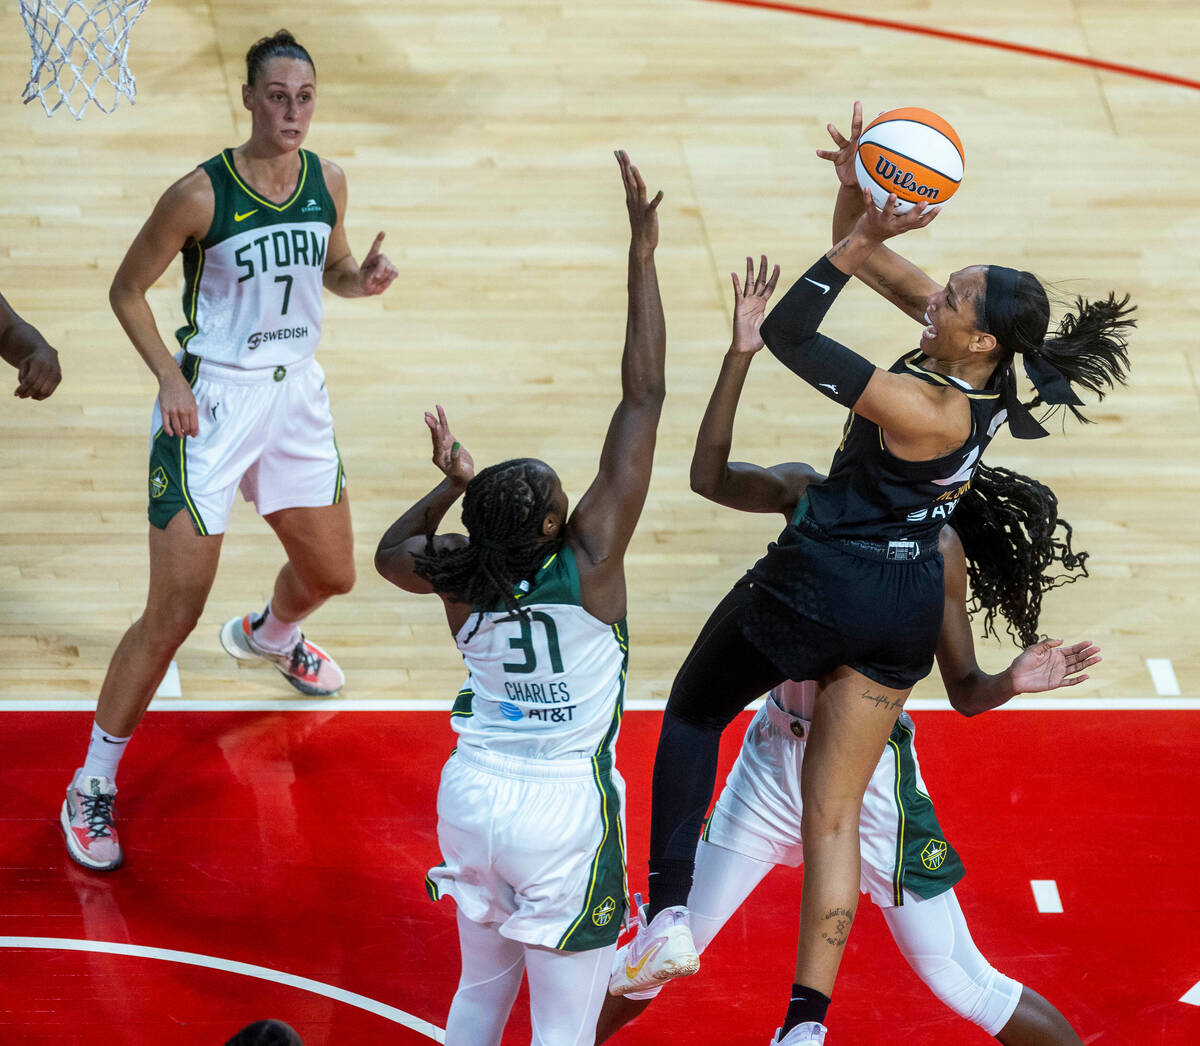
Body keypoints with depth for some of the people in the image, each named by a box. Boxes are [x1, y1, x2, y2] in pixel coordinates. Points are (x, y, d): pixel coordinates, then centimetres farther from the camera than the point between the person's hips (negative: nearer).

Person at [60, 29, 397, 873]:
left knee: (331, 573, 21)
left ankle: (270, 636, 60)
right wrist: (170, 377, -20)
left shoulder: (328, 182, -2)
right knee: (175, 612, -9)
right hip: (211, 401, -6)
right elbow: (128, 290, -9)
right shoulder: (201, 194, -19)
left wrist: (361, 279, -6)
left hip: (298, 393, 6)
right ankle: (93, 785, 4)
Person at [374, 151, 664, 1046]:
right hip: (566, 812, -5)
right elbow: (643, 397, -21)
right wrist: (642, 253, -20)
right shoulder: (591, 560, -21)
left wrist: (450, 485, 12)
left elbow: (389, 550, 17)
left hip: (475, 795, 5)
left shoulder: (459, 574, -10)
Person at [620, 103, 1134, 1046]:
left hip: (818, 584, -7)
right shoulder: (989, 372, -6)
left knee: (693, 714, 18)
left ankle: (670, 913, 7)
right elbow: (881, 262, 0)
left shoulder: (922, 410, -27)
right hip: (908, 610, 7)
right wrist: (859, 200, -15)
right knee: (835, 812, 10)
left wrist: (856, 245, -27)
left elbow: (790, 340, -26)